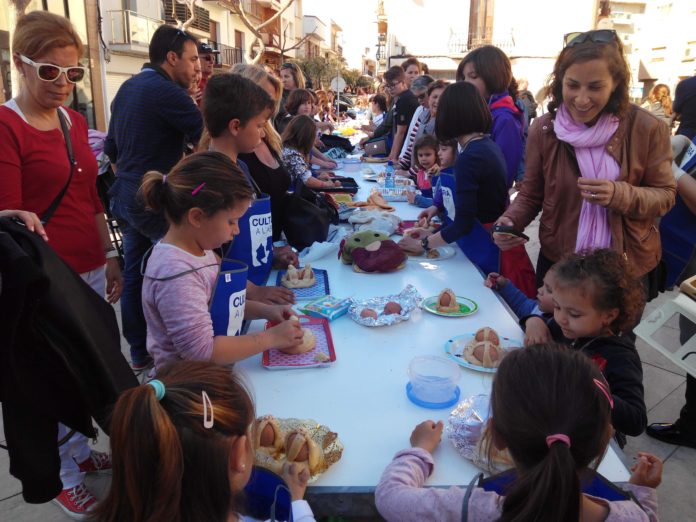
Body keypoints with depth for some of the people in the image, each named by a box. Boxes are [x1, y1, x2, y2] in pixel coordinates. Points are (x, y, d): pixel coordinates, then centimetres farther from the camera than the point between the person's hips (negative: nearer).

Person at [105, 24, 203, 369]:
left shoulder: (127, 88, 14)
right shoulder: (166, 91, -15)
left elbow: (112, 149, 20)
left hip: (125, 196, 9)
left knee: (134, 273, 13)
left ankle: (139, 352, 25)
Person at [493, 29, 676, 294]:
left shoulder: (645, 128, -11)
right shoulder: (543, 129, -8)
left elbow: (665, 195, -5)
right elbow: (530, 194, 0)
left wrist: (620, 194, -25)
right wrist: (509, 221, -20)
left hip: (630, 268, 0)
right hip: (557, 264, 1)